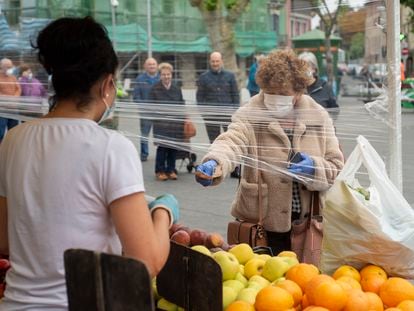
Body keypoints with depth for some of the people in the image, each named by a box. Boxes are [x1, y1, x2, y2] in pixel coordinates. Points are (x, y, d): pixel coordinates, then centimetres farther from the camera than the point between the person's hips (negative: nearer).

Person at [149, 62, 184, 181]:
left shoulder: (177, 89, 10)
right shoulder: (155, 89, -1)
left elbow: (181, 106, 14)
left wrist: (183, 120, 9)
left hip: (175, 123, 4)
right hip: (161, 123, -3)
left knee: (173, 147, 5)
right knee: (162, 147, -7)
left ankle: (171, 170, 14)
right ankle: (160, 171, 3)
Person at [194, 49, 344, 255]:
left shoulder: (318, 117, 1)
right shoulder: (249, 116, -8)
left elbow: (337, 168, 2)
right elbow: (230, 142, -28)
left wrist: (314, 168, -19)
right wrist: (214, 164, -50)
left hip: (308, 223, 3)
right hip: (262, 224, -2)